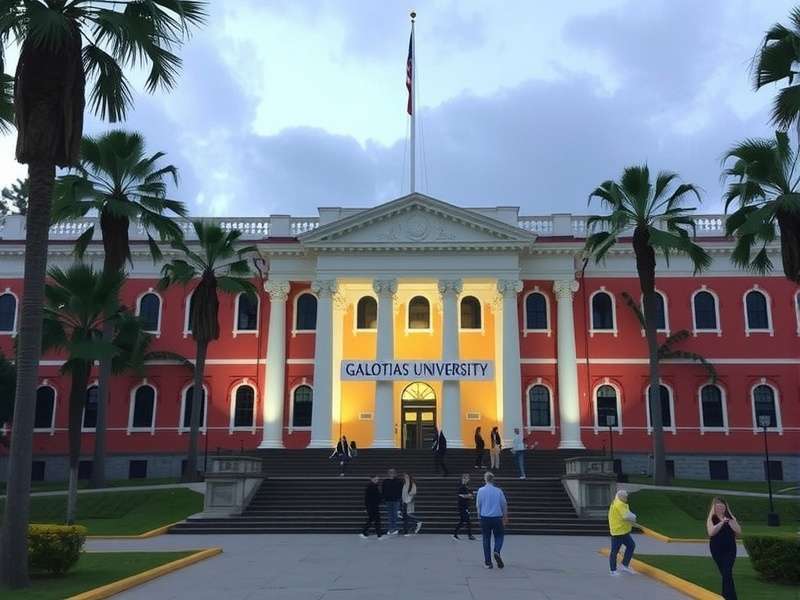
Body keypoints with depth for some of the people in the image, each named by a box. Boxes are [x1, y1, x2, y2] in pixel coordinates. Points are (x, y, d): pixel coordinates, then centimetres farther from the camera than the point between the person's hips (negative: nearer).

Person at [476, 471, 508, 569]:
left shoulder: (481, 490, -5)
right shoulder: (498, 491, -4)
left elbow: (478, 505, 1)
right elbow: (504, 505, 3)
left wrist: (479, 515, 18)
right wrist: (505, 517, 17)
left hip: (485, 518, 0)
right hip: (497, 517, 0)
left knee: (486, 539, 9)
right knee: (499, 536, 15)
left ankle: (488, 562, 10)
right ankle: (497, 552, -13)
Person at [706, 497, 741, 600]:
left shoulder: (730, 518, 4)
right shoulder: (711, 519, 0)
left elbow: (739, 532, -4)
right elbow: (711, 532, -17)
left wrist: (730, 522, -18)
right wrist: (721, 523, -26)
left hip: (730, 549, 0)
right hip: (716, 549, 0)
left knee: (727, 573, -13)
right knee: (725, 573, 10)